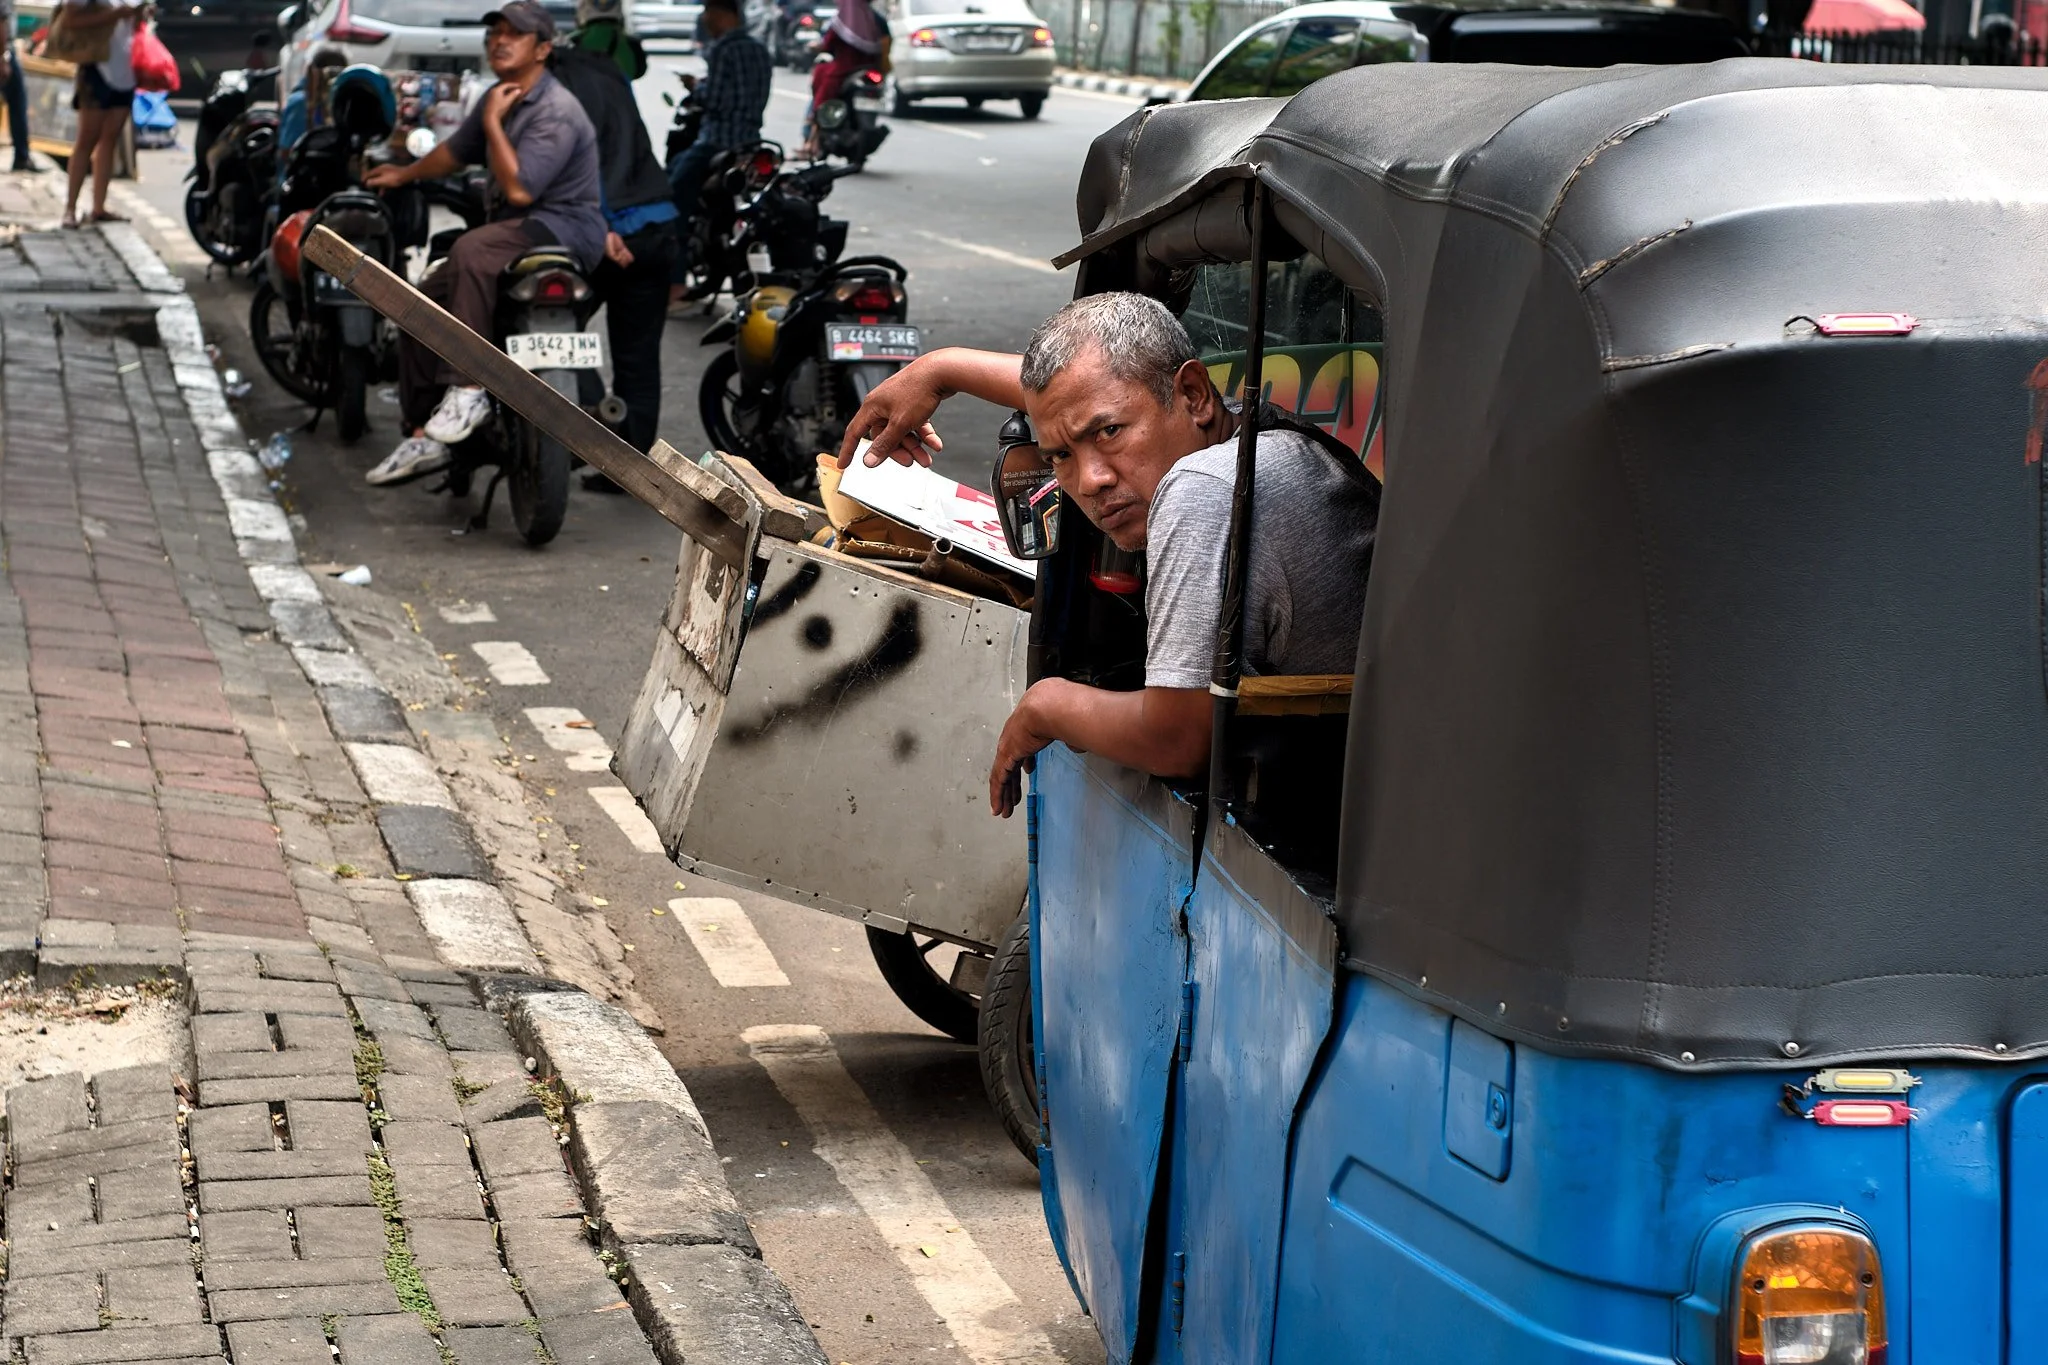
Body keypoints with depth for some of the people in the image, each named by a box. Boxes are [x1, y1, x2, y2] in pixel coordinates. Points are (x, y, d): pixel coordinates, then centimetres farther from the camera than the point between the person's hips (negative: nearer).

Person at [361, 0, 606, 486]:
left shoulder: (555, 113, -18)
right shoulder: (499, 98, 12)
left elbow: (518, 189, -27)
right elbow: (457, 150, 31)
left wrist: (493, 123, -18)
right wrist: (404, 175, 45)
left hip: (565, 226, -10)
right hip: (517, 228, 10)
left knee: (471, 251, -37)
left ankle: (469, 387, -36)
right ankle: (425, 437, 11)